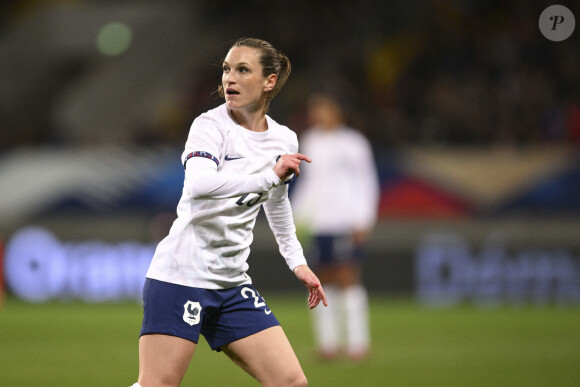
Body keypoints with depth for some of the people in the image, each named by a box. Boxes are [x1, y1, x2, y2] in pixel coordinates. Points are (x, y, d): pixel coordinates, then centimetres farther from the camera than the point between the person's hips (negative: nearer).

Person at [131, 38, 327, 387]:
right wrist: (269, 176, -35)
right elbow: (198, 184, -32)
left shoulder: (284, 141, 8)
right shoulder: (211, 126, -10)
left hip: (233, 283, 6)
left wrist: (297, 261, 30)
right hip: (181, 276, -6)